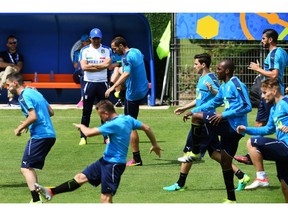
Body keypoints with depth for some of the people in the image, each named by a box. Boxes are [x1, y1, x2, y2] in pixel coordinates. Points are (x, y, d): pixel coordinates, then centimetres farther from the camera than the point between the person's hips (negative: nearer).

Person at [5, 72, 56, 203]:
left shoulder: (24, 97, -11)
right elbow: (50, 112, 23)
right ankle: (36, 198, 16)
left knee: (26, 168, -6)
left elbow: (33, 116, -22)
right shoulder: (34, 92, 18)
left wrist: (20, 128, -8)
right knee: (31, 167, 18)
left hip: (39, 136, -10)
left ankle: (36, 201, -14)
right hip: (50, 135, 10)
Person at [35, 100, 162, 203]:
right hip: (106, 160, 10)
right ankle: (51, 192, 12)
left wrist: (81, 126, -2)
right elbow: (146, 128, 14)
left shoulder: (114, 125, -24)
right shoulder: (128, 119, 3)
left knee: (105, 198, -10)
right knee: (81, 177, 10)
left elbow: (88, 133, -25)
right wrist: (155, 145, 29)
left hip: (114, 165, -10)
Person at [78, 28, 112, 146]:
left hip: (102, 83, 1)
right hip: (89, 83, -1)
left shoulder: (106, 50, 5)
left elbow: (107, 64, -11)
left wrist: (91, 65, -9)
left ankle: (107, 136, 9)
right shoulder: (84, 50, 3)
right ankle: (83, 137, 4)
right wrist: (100, 65, -9)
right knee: (86, 111, 1)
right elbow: (84, 67, -10)